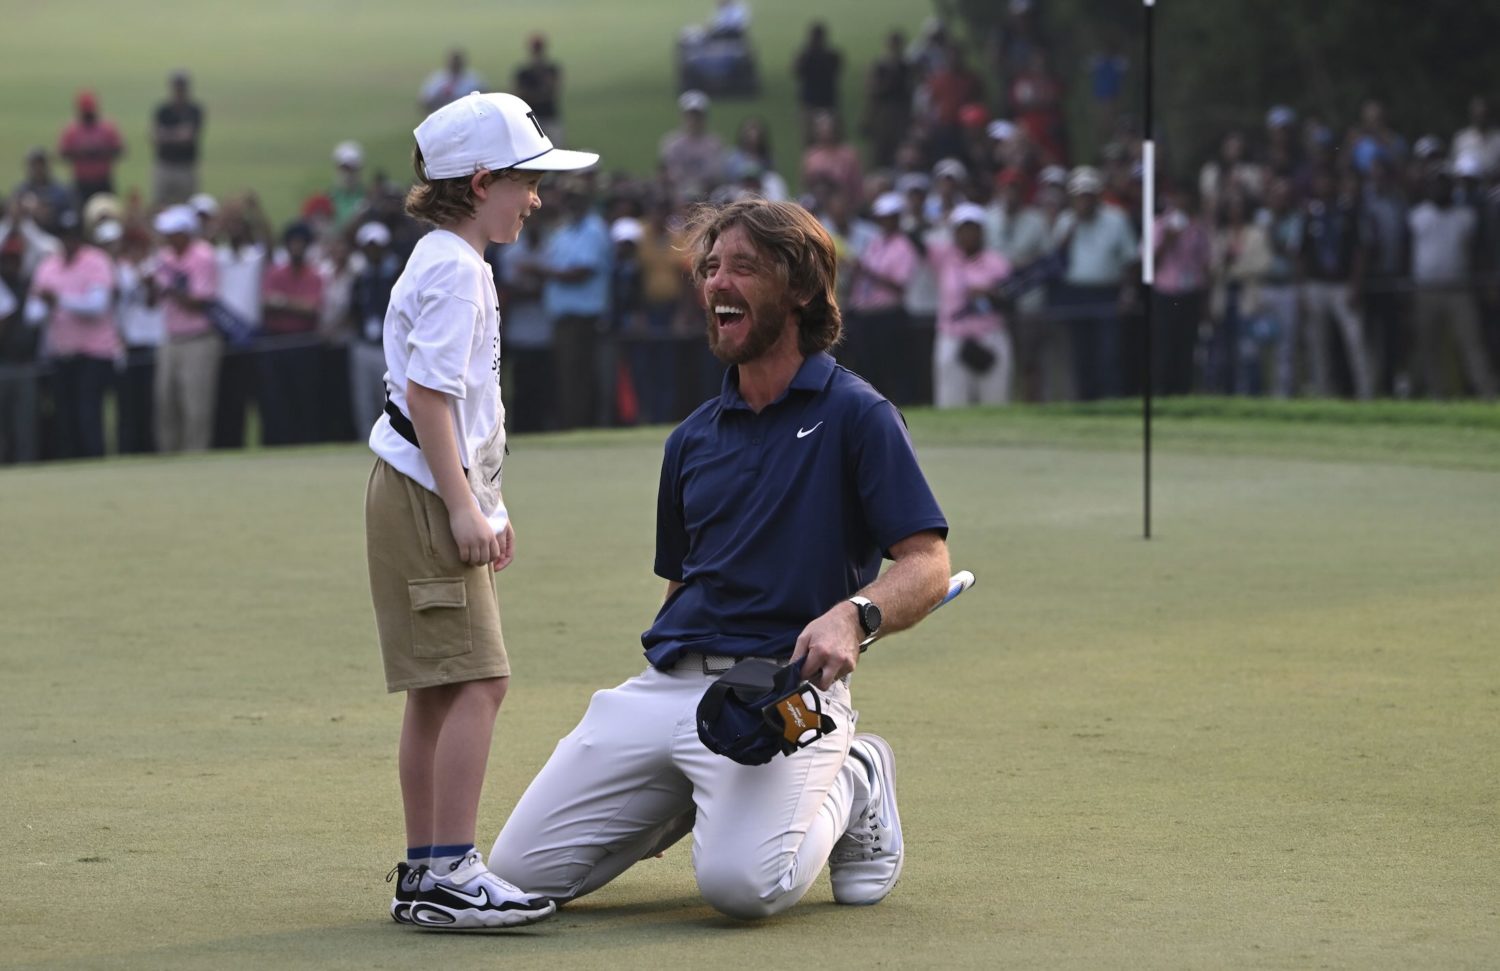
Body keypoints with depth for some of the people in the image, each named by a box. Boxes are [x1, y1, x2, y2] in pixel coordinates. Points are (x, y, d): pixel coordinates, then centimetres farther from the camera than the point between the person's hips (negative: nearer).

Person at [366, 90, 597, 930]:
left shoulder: (460, 265, 19)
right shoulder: (453, 268, -13)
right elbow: (428, 394, -19)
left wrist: (487, 506, 25)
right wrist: (462, 507, -21)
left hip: (446, 498, 11)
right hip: (423, 497, -11)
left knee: (440, 689, 12)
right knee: (476, 680, -15)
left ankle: (424, 874, 16)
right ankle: (447, 872, -17)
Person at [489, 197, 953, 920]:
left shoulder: (854, 415, -1)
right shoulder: (693, 439, 19)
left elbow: (927, 566, -8)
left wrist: (853, 614, -27)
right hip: (665, 686, 6)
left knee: (739, 882, -31)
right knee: (521, 871, -5)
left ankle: (851, 786, 3)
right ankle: (696, 799, 19)